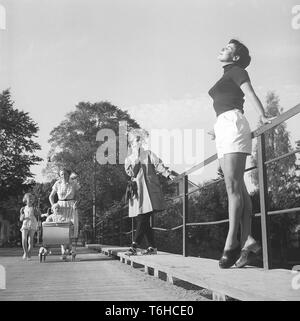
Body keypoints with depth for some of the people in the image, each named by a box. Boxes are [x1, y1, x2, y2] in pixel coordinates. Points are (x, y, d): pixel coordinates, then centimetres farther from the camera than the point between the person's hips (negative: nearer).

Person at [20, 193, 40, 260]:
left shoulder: (34, 208, 8)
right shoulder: (23, 209, 11)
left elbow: (38, 214, -9)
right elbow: (20, 219, 12)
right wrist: (22, 216, -8)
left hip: (32, 225, -1)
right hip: (25, 225, 1)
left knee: (30, 241, -4)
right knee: (24, 240, -14)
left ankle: (29, 255, 7)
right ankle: (25, 252, 7)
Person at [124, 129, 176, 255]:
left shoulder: (148, 154, 9)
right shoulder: (129, 159, 15)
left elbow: (159, 166, 2)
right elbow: (131, 173, 0)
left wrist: (168, 174, -13)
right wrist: (135, 158, -8)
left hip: (149, 191, -3)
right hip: (137, 192, 3)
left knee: (143, 220, -13)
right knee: (143, 220, 2)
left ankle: (134, 246, -15)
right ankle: (151, 247, 8)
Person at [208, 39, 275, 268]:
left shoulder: (236, 71, 5)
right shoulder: (226, 78, 29)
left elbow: (250, 93, -12)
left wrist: (263, 116, -26)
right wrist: (217, 131, 41)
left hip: (232, 125, -9)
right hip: (223, 129, 9)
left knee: (233, 186, -16)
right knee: (239, 188, -2)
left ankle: (232, 242, -19)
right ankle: (247, 240, -6)